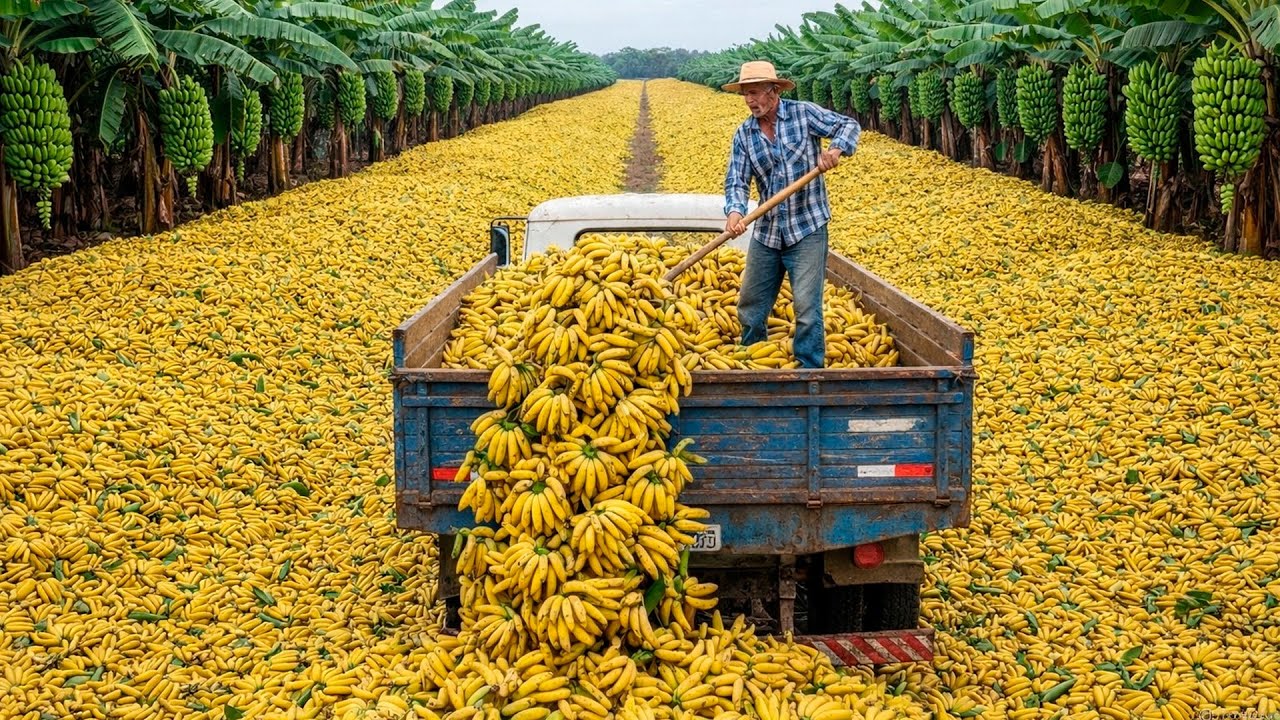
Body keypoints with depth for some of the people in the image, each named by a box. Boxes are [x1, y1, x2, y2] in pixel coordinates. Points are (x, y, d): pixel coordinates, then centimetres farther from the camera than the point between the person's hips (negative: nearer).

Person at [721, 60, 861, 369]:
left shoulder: (804, 113, -5)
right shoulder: (744, 134, 3)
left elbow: (849, 125, -6)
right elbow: (737, 180, -3)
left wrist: (835, 149, -28)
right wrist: (734, 212, -24)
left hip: (807, 230, -5)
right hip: (766, 233, 5)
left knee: (807, 306, -9)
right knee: (750, 308, 13)